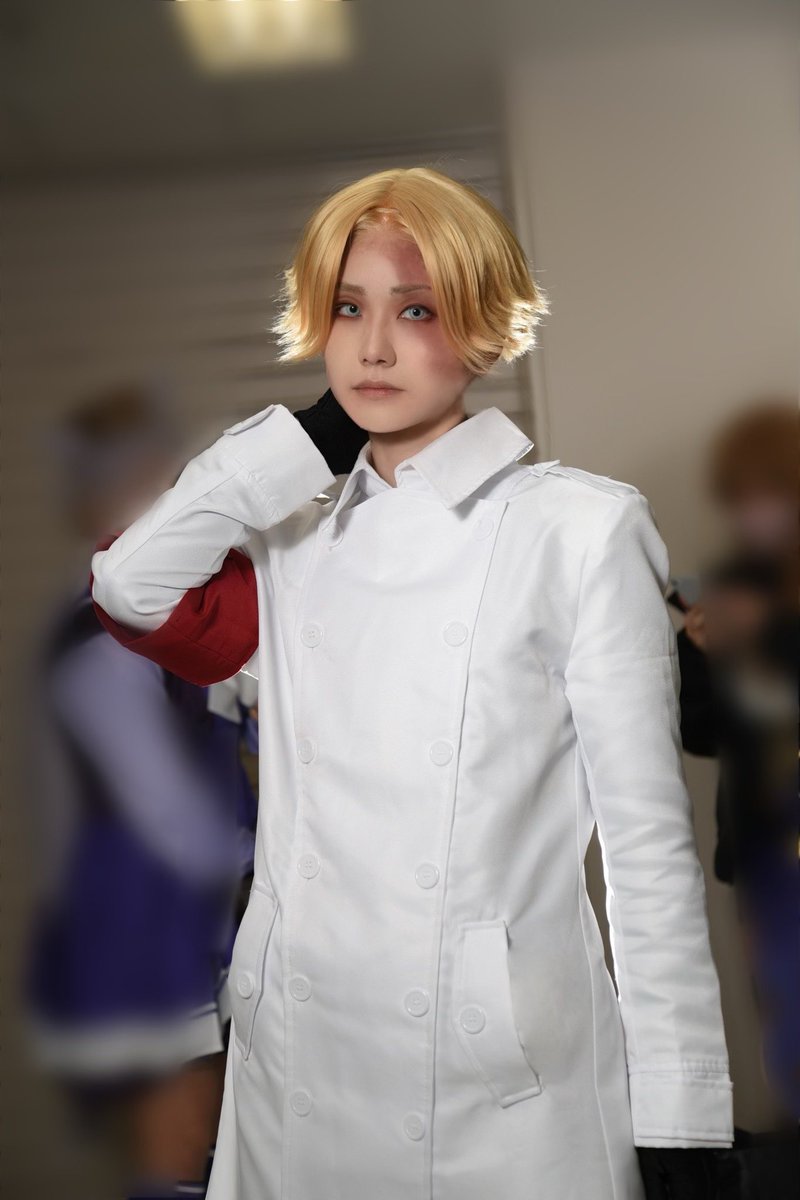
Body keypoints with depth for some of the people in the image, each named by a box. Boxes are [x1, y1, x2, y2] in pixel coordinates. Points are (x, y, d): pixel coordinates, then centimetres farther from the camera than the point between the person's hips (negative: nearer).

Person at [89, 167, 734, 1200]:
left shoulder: (580, 528, -6)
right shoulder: (297, 539, 8)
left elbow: (647, 836, -7)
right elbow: (130, 588, -11)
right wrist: (321, 426, -3)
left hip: (502, 1087, -4)